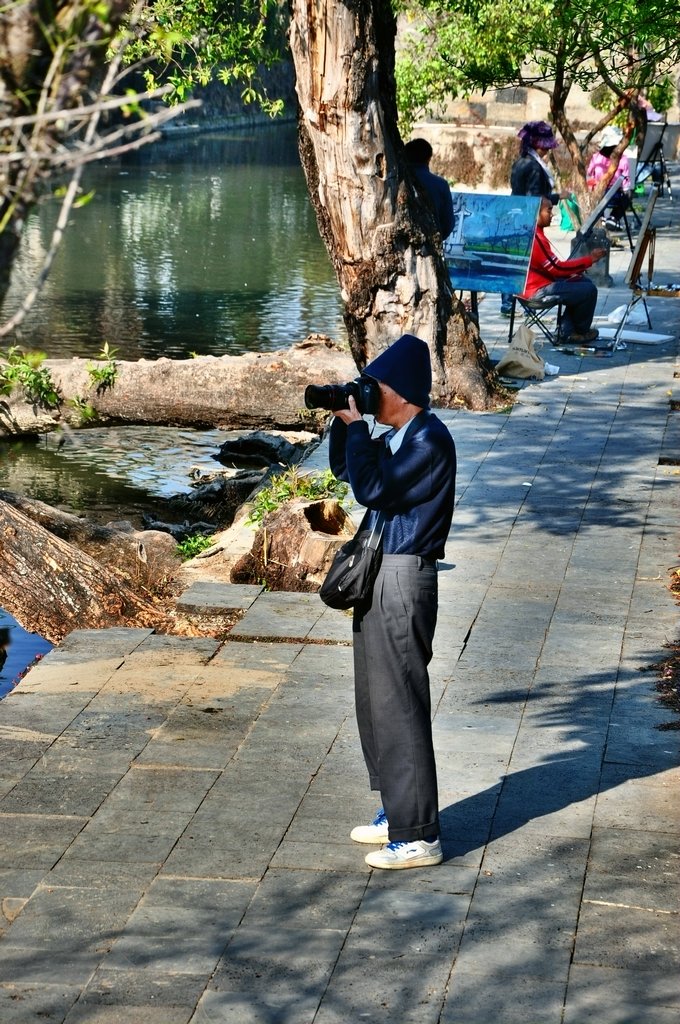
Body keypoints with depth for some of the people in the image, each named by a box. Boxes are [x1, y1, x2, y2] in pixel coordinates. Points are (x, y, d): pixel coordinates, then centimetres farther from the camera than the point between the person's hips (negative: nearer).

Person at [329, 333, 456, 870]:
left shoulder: (430, 440, -17)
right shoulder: (399, 436, 13)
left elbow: (371, 488, -25)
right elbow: (345, 469, 24)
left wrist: (356, 424, -17)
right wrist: (344, 421, 9)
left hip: (404, 579, -10)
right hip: (382, 573, 10)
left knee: (399, 705, -5)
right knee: (377, 700, 17)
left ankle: (418, 836, 2)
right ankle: (397, 812, 29)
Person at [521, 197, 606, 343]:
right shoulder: (535, 238, -24)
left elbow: (552, 266, 13)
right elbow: (557, 268, -22)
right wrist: (590, 259, -16)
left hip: (538, 282, 11)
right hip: (537, 290, -11)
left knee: (583, 282, 15)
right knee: (588, 290, -10)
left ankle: (568, 330, 13)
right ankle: (581, 331, 14)